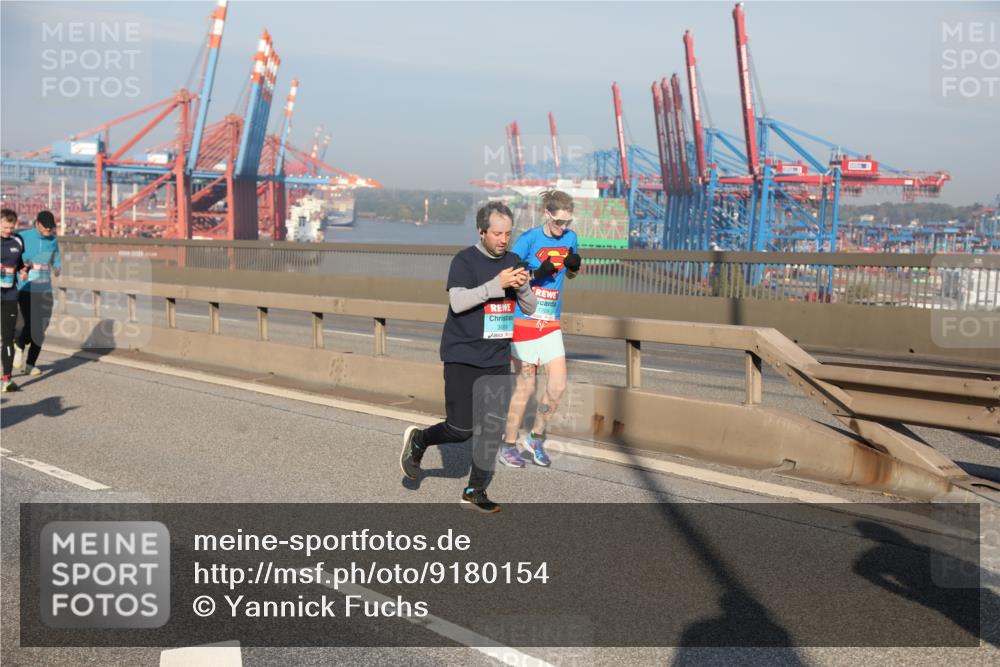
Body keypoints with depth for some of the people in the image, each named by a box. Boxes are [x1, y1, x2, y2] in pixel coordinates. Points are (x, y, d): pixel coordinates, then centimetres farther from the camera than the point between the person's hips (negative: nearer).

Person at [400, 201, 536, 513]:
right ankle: (418, 440, 23)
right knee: (462, 429, -6)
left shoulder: (513, 262, 8)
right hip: (463, 358, -5)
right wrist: (497, 284, -29)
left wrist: (523, 287, -11)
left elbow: (530, 308, 10)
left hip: (498, 361, 6)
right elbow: (458, 302, -23)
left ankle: (475, 492, 15)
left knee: (493, 428, 3)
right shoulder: (465, 261, -9)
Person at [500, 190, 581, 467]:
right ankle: (508, 445, 15)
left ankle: (536, 439, 18)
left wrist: (574, 265, -5)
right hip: (524, 320, -5)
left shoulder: (570, 237, 4)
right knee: (525, 387, 0)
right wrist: (537, 273, -25)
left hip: (551, 324, 5)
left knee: (558, 386, -3)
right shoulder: (528, 239, -11)